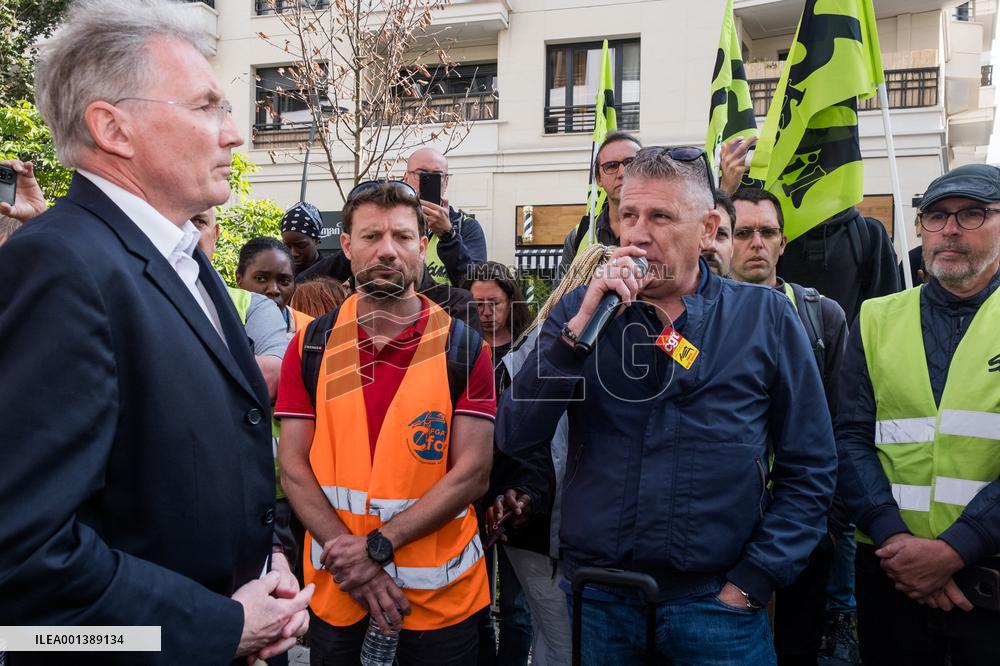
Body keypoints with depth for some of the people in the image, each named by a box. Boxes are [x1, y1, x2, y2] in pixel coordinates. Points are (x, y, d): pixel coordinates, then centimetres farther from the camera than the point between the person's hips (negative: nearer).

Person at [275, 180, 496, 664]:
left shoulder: (463, 347, -7)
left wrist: (377, 546, -17)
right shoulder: (311, 345, -1)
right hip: (334, 587, 2)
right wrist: (346, 553, -14)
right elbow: (293, 466, -4)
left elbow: (472, 474, -11)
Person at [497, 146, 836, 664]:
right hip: (595, 597, 1)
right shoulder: (581, 309, -1)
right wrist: (580, 327, -20)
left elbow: (809, 469, 0)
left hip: (716, 600, -1)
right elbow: (514, 438, -11)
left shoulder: (765, 316, -3)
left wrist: (751, 583, -7)